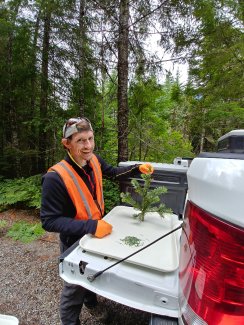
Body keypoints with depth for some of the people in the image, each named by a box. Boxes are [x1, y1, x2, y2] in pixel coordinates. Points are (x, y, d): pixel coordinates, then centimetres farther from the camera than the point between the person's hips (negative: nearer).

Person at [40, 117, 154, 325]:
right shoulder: (55, 178, -33)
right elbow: (49, 221, -27)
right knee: (75, 286, 19)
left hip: (96, 234, 6)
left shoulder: (93, 160, -15)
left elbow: (113, 173, 4)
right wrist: (90, 226, -35)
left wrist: (138, 168, -10)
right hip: (75, 242, -6)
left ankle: (91, 302, 63)